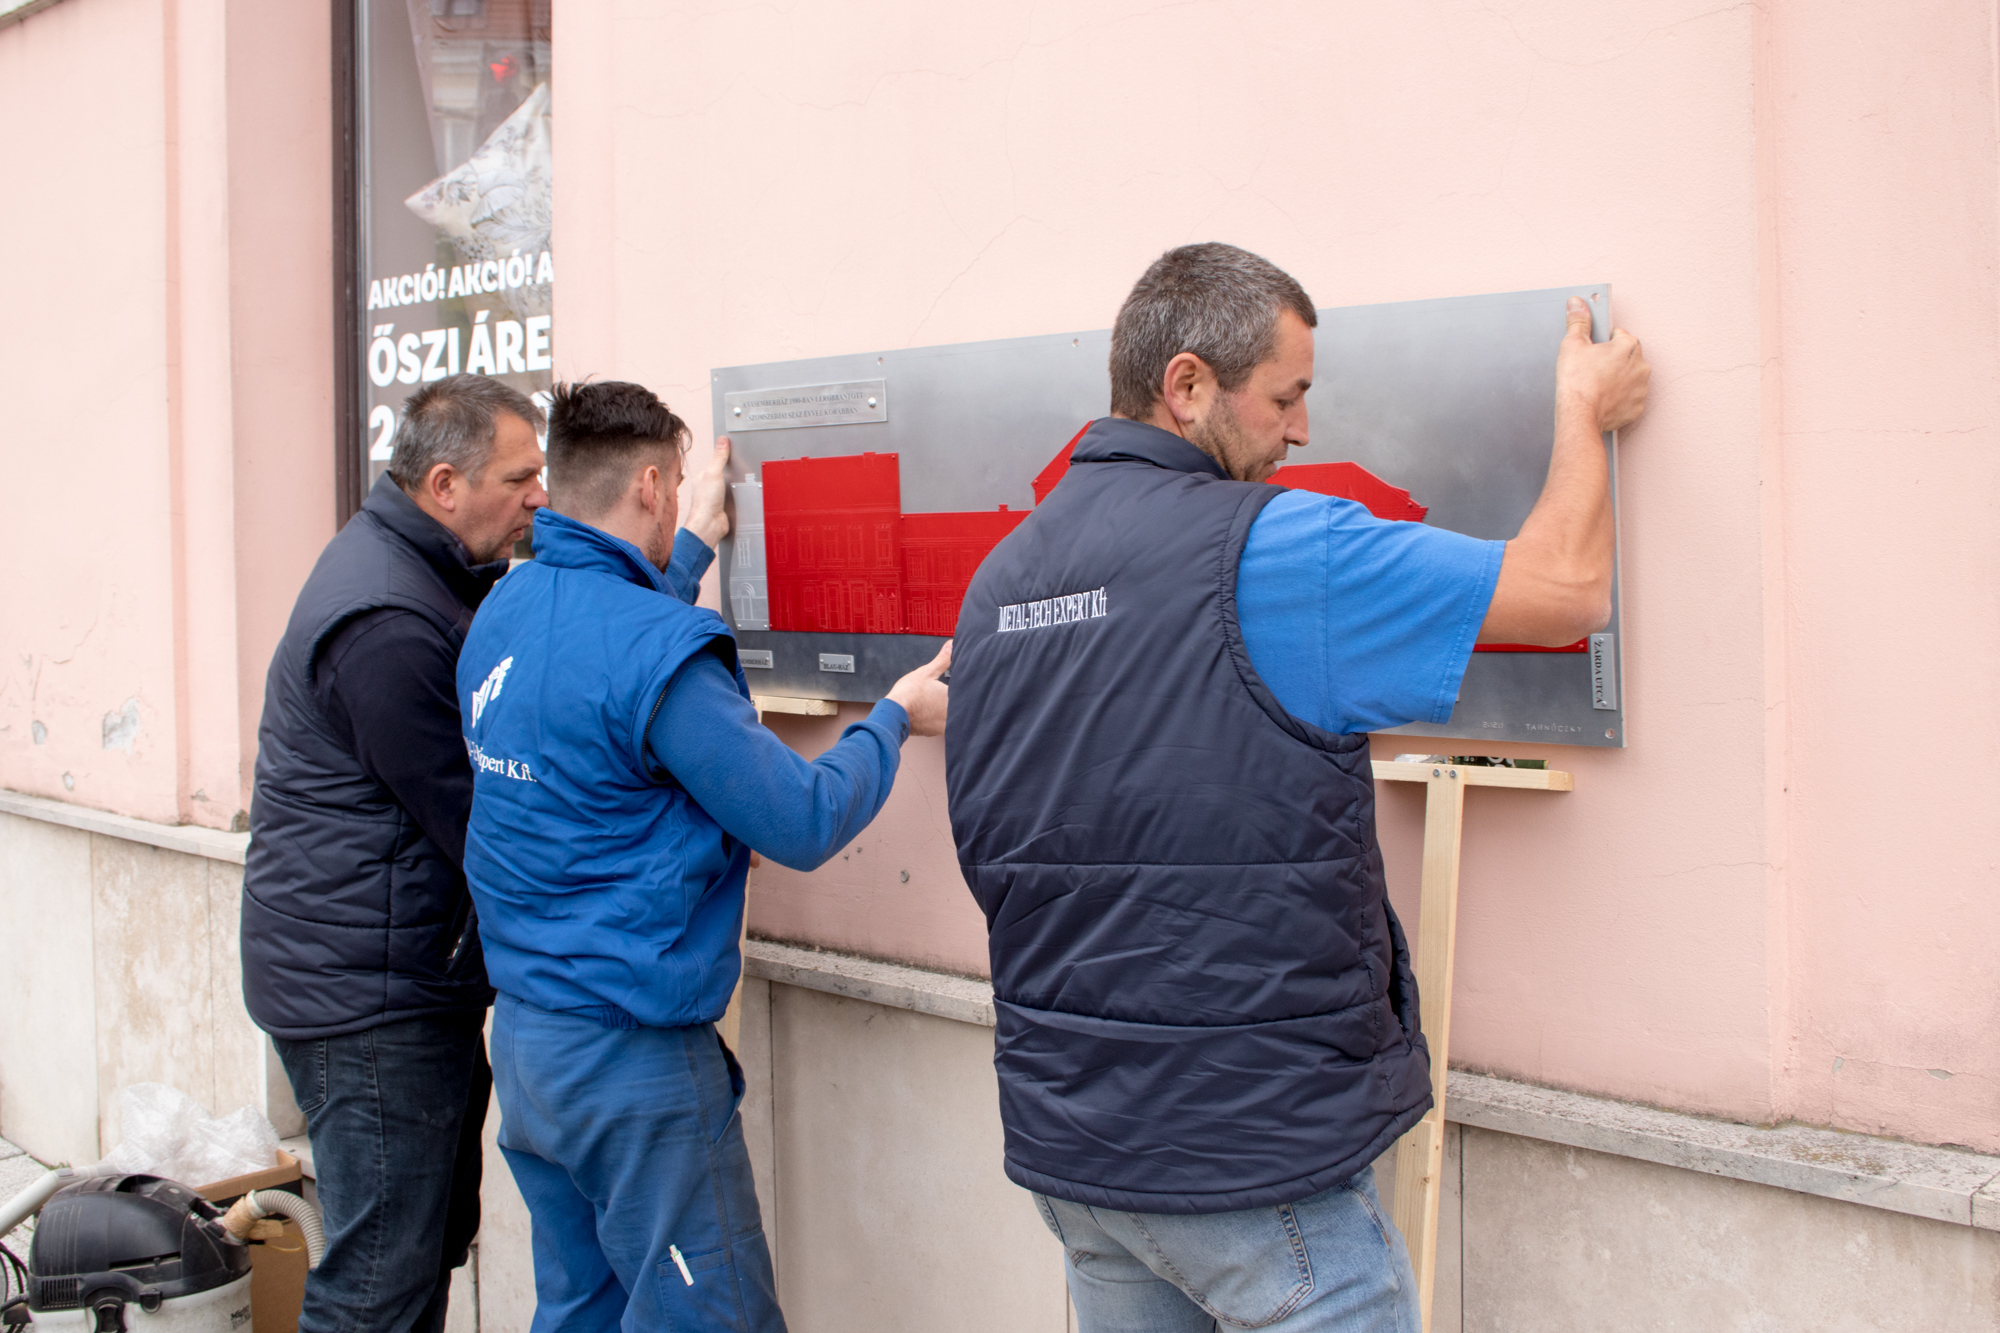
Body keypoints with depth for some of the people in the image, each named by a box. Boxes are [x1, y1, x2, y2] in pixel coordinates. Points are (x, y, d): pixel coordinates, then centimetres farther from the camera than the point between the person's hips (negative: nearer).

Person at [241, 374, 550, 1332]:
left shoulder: (414, 570, 11)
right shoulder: (390, 624, -22)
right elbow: (476, 824, -21)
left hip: (399, 977, 11)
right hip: (369, 994, -11)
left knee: (433, 1242, 19)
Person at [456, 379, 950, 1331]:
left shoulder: (502, 612, 5)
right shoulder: (656, 647, -21)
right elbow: (803, 823, -18)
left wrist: (692, 547, 33)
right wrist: (894, 716, -2)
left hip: (521, 1031, 9)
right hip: (629, 1057, -9)